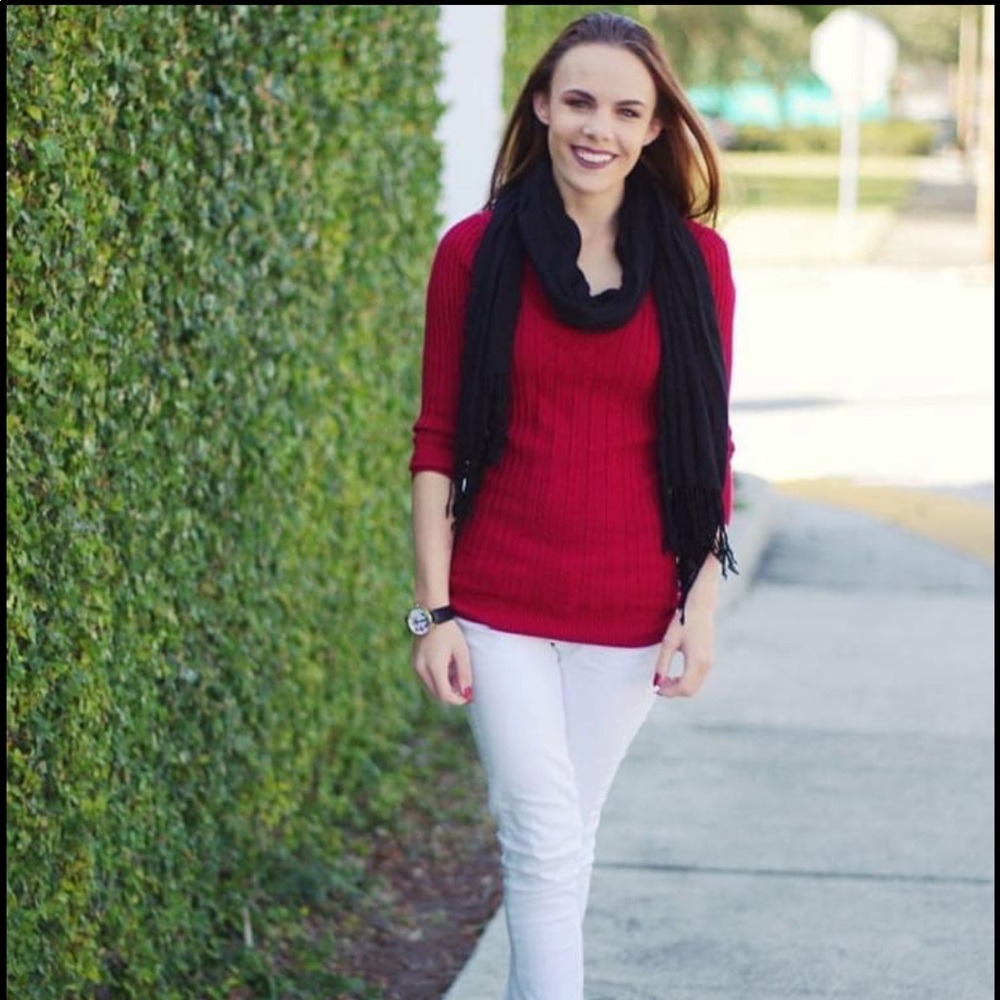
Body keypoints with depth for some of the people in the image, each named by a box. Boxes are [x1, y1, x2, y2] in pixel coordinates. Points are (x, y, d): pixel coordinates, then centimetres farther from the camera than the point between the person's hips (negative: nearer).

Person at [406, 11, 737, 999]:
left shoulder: (693, 259, 0)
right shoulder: (477, 250, -3)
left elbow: (708, 447, 5)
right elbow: (438, 443, -1)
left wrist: (701, 606, -1)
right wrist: (433, 612, -5)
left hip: (630, 612, 1)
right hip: (499, 607, -1)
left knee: (560, 843, 11)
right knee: (546, 844, -4)